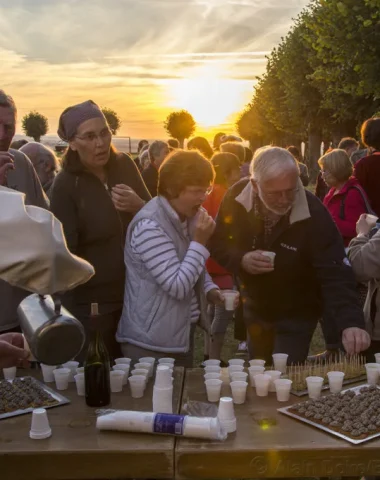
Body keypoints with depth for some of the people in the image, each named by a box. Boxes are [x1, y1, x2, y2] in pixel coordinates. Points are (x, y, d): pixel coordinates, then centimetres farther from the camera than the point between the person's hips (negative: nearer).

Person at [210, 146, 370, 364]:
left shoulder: (314, 214, -29)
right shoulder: (237, 196, -18)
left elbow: (336, 275, -33)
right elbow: (217, 243, -5)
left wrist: (351, 322, -48)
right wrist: (240, 260, -26)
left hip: (296, 315, -3)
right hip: (255, 308, 4)